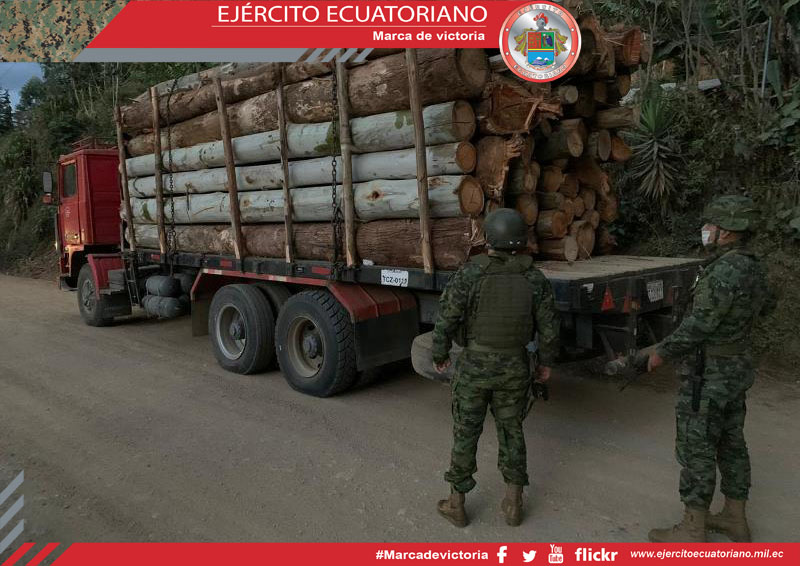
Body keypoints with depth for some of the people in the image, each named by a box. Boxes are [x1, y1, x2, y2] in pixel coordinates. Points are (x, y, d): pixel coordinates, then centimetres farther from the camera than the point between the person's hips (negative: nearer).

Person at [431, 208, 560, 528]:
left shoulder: (469, 274, -15)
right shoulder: (534, 279, -6)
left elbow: (446, 319, -14)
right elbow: (549, 328, -2)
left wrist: (440, 356, 2)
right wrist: (546, 361, 14)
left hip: (475, 366, -2)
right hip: (514, 368, 2)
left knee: (465, 433, 11)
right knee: (511, 431, 18)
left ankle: (457, 506, 22)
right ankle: (513, 505, 23)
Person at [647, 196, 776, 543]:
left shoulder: (726, 271, -26)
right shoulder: (751, 268, 6)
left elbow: (698, 326, -27)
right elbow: (765, 305, 26)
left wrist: (662, 352, -14)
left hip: (710, 376, -10)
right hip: (736, 369, 10)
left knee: (696, 449, 0)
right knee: (730, 444, 18)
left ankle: (692, 531, 10)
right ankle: (734, 520, 30)